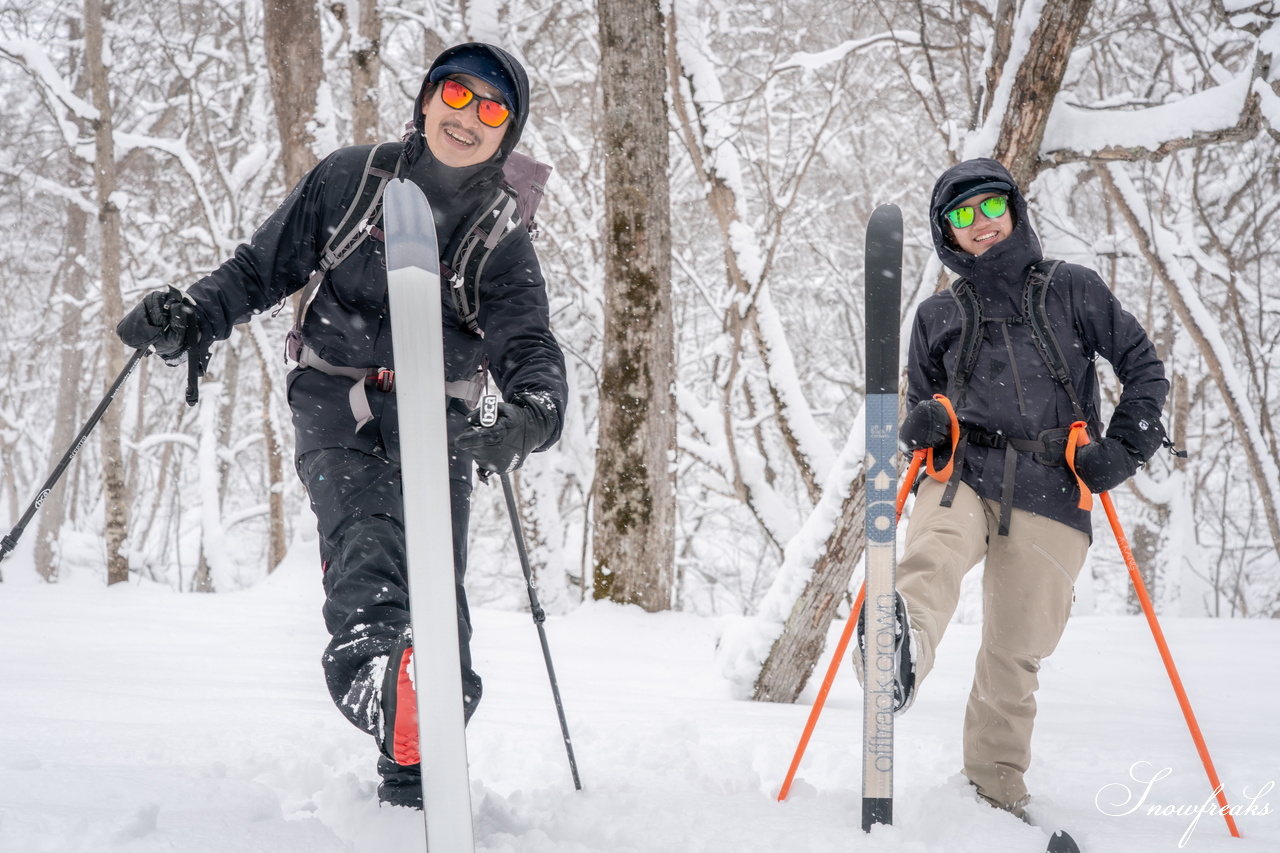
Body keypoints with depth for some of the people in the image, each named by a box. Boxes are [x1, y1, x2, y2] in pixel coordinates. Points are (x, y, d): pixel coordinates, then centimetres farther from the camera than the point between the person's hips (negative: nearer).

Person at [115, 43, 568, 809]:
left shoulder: (502, 240, 1)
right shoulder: (350, 179, 0)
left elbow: (532, 349, -11)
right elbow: (264, 269, 8)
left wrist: (532, 415, -34)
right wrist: (195, 315, -11)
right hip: (336, 404, -1)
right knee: (367, 532, -30)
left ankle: (414, 778, 6)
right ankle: (374, 664, -57)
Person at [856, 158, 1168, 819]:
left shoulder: (1072, 289, 13)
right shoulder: (938, 316, 19)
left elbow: (1144, 367, 14)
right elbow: (921, 407, 26)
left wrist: (1122, 450, -1)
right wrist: (922, 425, 0)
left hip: (1049, 494, 0)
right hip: (962, 474, 1)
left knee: (1015, 653, 0)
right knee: (932, 557, -34)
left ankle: (996, 789, 15)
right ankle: (901, 656, -64)